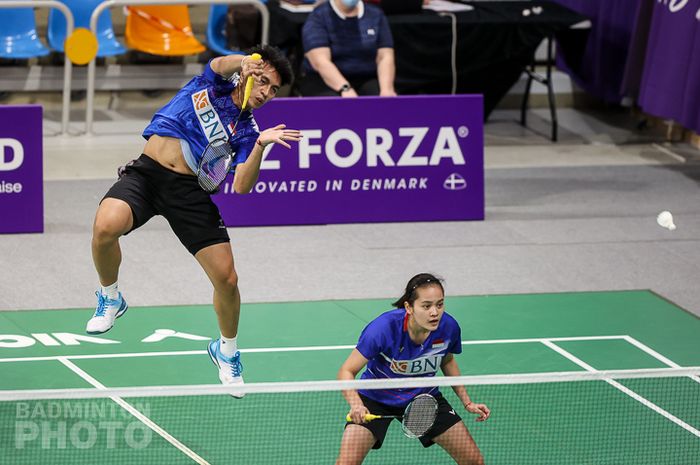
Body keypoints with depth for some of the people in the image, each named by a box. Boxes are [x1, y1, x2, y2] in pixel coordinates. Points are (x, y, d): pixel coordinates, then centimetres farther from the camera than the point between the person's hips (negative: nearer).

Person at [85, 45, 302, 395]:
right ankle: (109, 298, 0)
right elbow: (221, 64, -13)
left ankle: (226, 350, 26)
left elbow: (241, 187, -6)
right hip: (146, 171, -2)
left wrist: (261, 145, -18)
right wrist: (244, 62, -32)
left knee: (227, 278, -5)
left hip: (190, 191, 2)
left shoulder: (247, 132, 9)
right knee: (106, 226, -32)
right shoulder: (214, 82, 12)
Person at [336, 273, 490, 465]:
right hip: (376, 397, -3)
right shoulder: (384, 327, -33)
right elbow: (347, 371, -25)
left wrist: (467, 402, 1)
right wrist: (355, 404, -43)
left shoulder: (449, 327, -20)